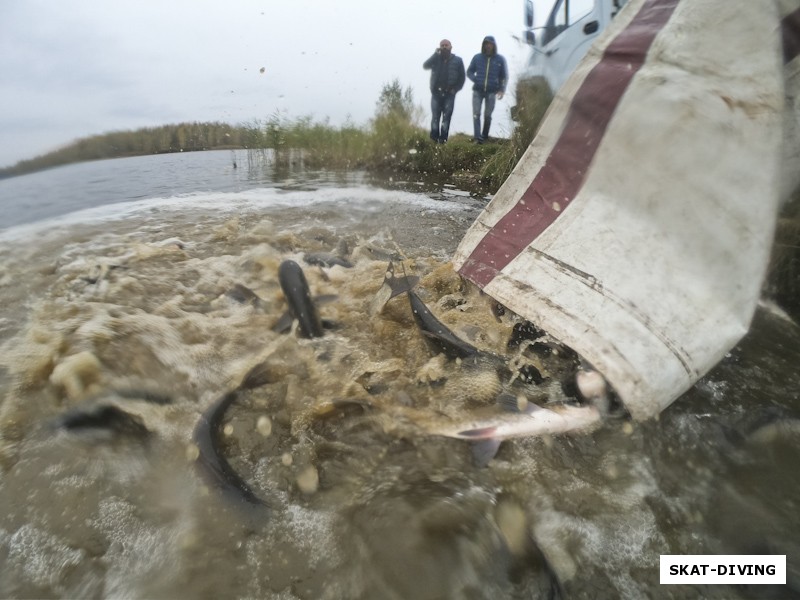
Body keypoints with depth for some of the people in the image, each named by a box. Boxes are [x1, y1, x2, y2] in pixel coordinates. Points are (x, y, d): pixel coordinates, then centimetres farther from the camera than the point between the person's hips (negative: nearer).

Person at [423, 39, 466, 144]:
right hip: (436, 93, 1)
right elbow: (425, 65, -9)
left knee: (446, 117, -4)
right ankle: (434, 139, 3)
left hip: (449, 94, 0)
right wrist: (436, 54, -12)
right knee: (435, 116, -1)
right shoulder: (436, 59, 8)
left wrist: (455, 89, -3)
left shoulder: (457, 61, 7)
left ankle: (443, 138, -1)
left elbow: (462, 77, 9)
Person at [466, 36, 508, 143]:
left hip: (492, 92, 0)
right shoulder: (477, 58, 3)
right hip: (477, 91, 0)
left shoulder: (500, 59, 2)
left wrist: (502, 90, -7)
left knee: (488, 115, 4)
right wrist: (476, 80, -9)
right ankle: (478, 137, -14)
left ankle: (485, 135, 18)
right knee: (476, 114, -11)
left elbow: (504, 76, 7)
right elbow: (469, 72, 11)